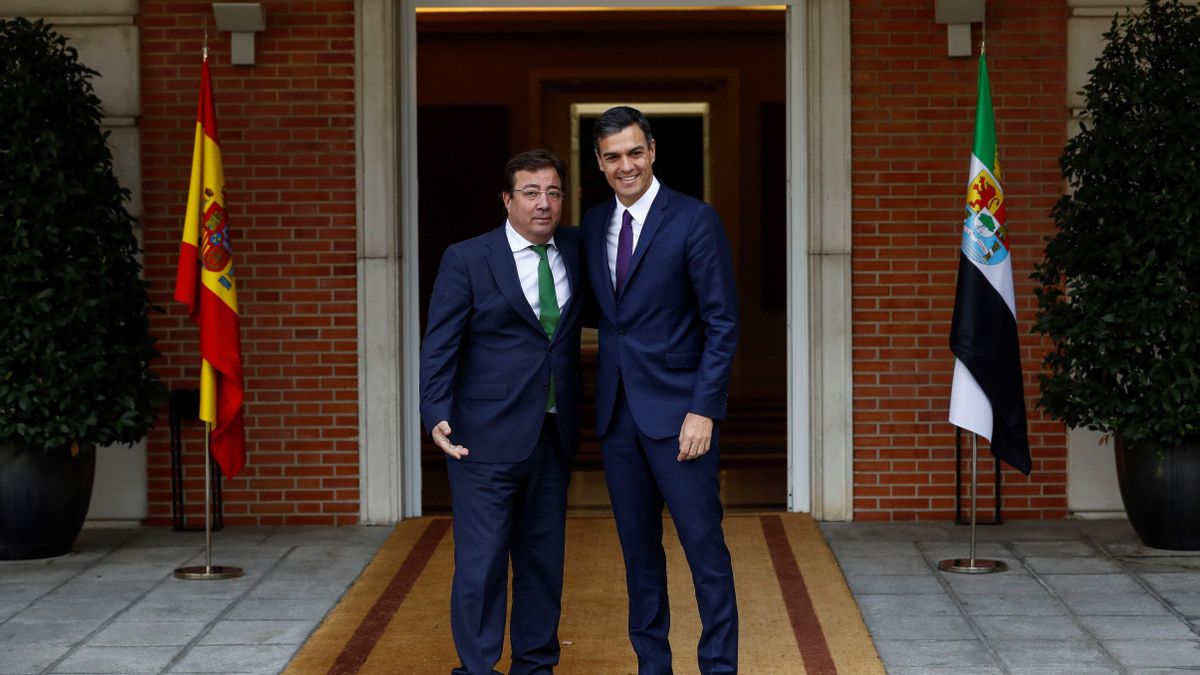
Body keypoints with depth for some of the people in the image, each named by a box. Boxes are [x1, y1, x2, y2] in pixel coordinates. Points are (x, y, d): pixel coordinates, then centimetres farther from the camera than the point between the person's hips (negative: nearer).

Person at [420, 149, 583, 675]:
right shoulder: (466, 259, -4)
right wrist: (436, 415, -20)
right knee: (481, 560, -3)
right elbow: (439, 345, -7)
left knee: (544, 558, 11)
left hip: (554, 435, 5)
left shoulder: (574, 249, 9)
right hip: (488, 435, -5)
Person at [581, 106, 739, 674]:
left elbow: (723, 323, -9)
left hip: (676, 408, -5)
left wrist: (704, 410, -14)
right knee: (638, 548, 12)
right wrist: (599, 400, 5)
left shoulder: (694, 220, -7)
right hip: (616, 410, 5)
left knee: (704, 548, -3)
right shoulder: (593, 224, 10)